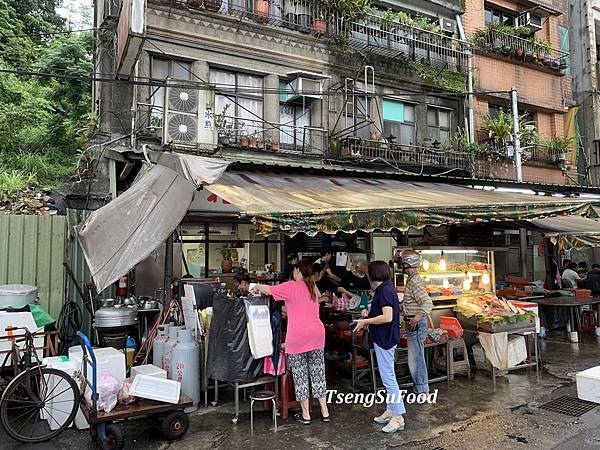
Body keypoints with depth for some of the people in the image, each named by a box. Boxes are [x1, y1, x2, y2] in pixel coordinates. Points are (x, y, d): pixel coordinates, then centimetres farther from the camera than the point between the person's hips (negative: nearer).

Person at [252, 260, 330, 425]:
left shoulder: (291, 286, -6)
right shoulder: (313, 288, 13)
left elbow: (268, 290, -1)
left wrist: (257, 288, 17)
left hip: (297, 336, -6)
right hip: (317, 334, 6)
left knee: (300, 375, 7)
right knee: (318, 373, 13)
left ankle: (305, 415, 15)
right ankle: (325, 413, 19)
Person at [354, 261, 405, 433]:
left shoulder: (385, 290, -19)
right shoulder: (386, 288, 11)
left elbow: (387, 317, -26)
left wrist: (365, 321, -18)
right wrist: (370, 315, 10)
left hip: (385, 340, -11)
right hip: (384, 339, 11)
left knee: (388, 377, -4)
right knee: (388, 376, 16)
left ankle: (398, 418, 3)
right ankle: (391, 410, 27)